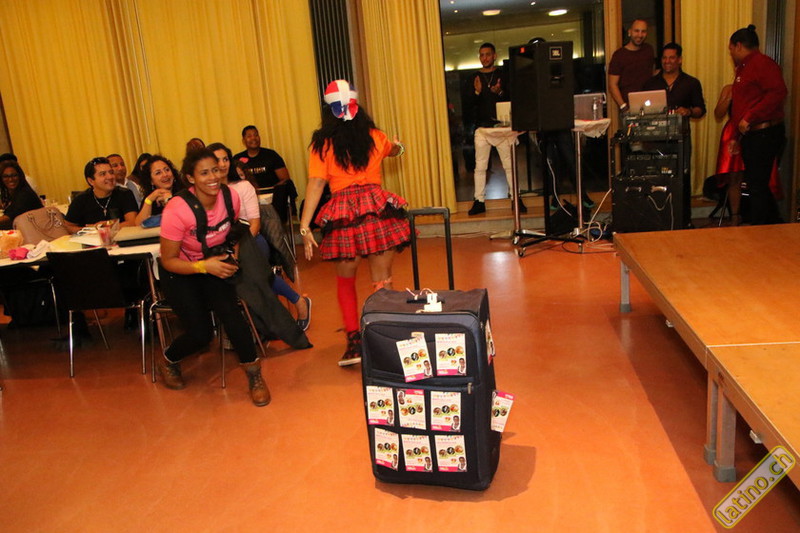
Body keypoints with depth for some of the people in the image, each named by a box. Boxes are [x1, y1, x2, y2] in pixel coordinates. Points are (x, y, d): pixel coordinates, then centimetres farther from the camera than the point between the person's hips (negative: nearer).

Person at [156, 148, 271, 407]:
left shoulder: (231, 196, -13)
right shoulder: (177, 210, -26)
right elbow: (168, 260, -18)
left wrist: (232, 255, -8)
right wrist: (204, 266, -32)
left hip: (214, 264, 3)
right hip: (180, 272, -3)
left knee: (229, 310, -28)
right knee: (200, 333, -17)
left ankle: (254, 375, -15)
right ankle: (167, 362, 18)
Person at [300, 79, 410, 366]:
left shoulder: (322, 144, 1)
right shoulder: (374, 136, 9)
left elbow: (316, 184, -8)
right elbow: (395, 149, 32)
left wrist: (305, 226, -9)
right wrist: (398, 145, 56)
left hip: (342, 213, -1)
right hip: (377, 207, 1)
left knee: (345, 281, 16)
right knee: (382, 282, 6)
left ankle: (354, 341, 11)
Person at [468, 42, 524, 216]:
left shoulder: (502, 75, 6)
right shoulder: (475, 77, 11)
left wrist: (500, 92, -18)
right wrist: (477, 92, -13)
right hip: (482, 127, 2)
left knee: (509, 164, -2)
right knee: (480, 166, 0)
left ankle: (516, 199, 5)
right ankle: (479, 201, 5)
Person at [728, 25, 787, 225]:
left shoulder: (762, 63, -11)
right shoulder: (744, 67, 20)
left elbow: (778, 93, -24)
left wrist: (749, 118, -24)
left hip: (764, 134, -10)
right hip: (750, 135, 10)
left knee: (757, 186, -6)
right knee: (756, 184, 15)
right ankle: (775, 225, 28)